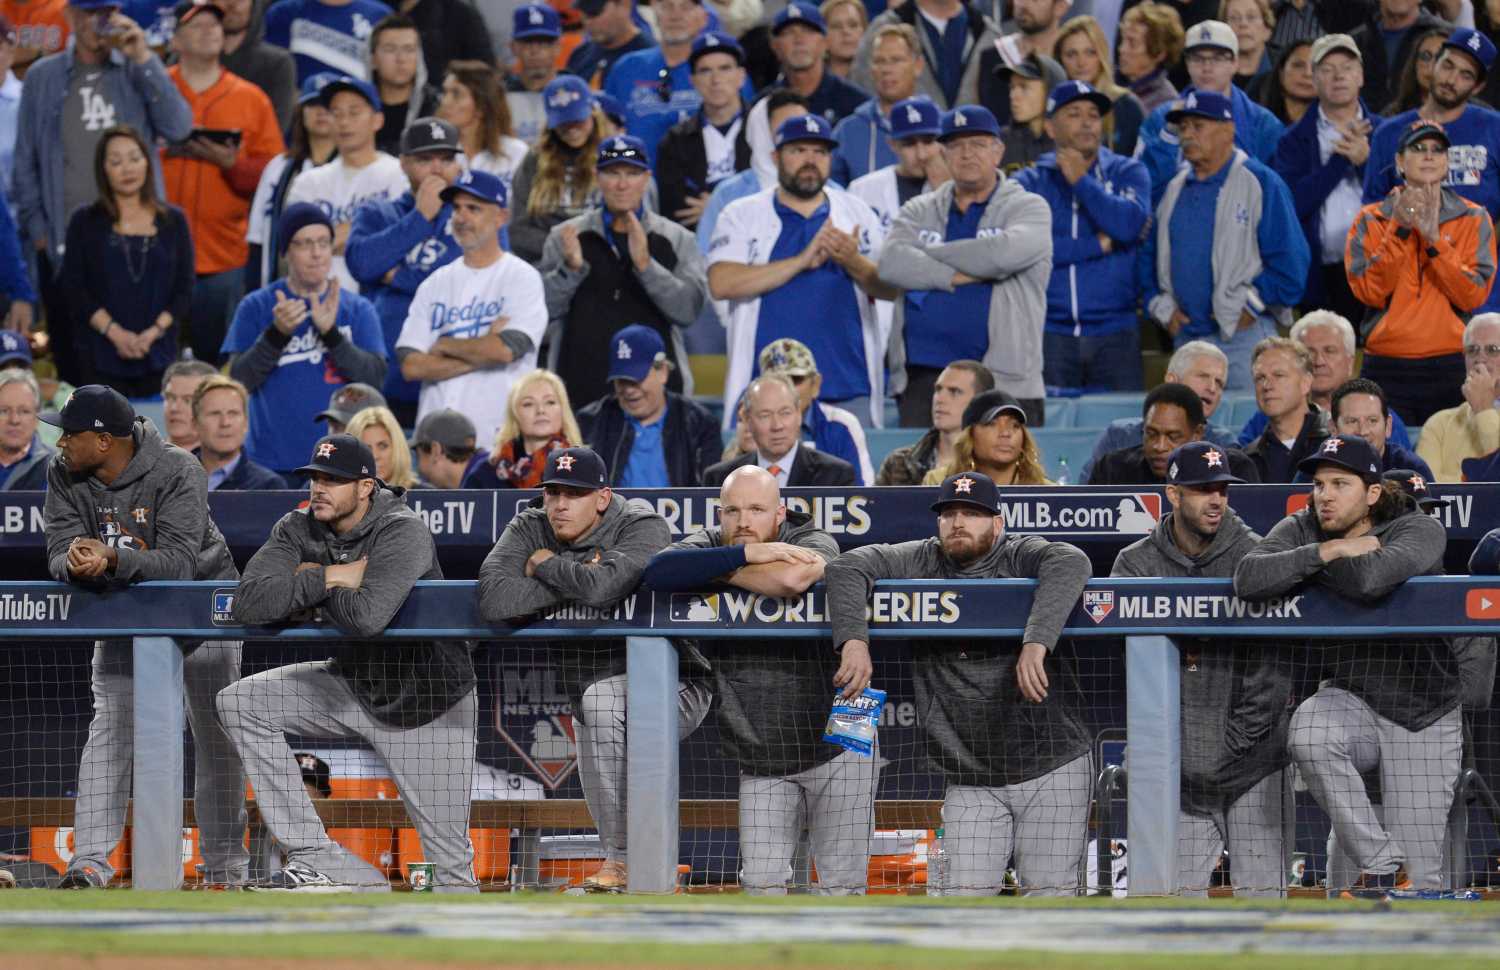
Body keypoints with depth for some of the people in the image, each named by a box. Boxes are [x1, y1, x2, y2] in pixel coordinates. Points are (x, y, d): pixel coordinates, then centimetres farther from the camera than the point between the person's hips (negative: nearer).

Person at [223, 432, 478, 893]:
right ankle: (315, 858, -13)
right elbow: (250, 603, -20)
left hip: (429, 701, -6)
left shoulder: (402, 532, -23)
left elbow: (366, 617, -38)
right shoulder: (297, 530, -5)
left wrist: (311, 579, -20)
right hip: (352, 687, 6)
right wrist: (332, 577, -24)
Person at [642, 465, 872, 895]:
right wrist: (746, 554, -26)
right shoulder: (709, 544, 0)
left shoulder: (815, 544, -10)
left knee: (841, 888, -1)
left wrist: (717, 571, -18)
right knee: (761, 885, -3)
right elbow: (656, 572, -21)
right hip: (761, 763, 3)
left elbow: (790, 578, -35)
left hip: (836, 750, -3)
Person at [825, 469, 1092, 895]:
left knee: (1049, 894, -1)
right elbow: (846, 568, -6)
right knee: (965, 896, -4)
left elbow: (1069, 564, -26)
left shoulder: (1022, 556, -5)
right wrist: (854, 639, -24)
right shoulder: (921, 563, 4)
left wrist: (1036, 641, -41)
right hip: (969, 781, 2)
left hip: (1052, 768, -2)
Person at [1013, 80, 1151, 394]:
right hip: (1050, 332, 0)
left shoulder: (1128, 173, 10)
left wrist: (1080, 180, -4)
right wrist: (1099, 244, -8)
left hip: (1115, 332, 0)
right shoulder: (1029, 183, 8)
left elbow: (1129, 225, -10)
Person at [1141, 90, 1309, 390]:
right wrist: (1162, 308, 8)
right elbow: (1149, 256, 21)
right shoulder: (1174, 189, 15)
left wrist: (1251, 306, -8)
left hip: (1243, 335, -6)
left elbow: (1289, 261, -8)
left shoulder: (1260, 183, -3)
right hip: (1185, 335, 6)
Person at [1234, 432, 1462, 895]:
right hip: (1348, 697, 2)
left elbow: (1367, 581, -31)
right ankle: (1381, 865, -22)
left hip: (1423, 715, -2)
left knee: (1420, 886, -8)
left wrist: (1305, 566, -14)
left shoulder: (1420, 531, -11)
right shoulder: (1301, 531, 1)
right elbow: (1248, 579, -18)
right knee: (1308, 734, -37)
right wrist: (1326, 551, -21)